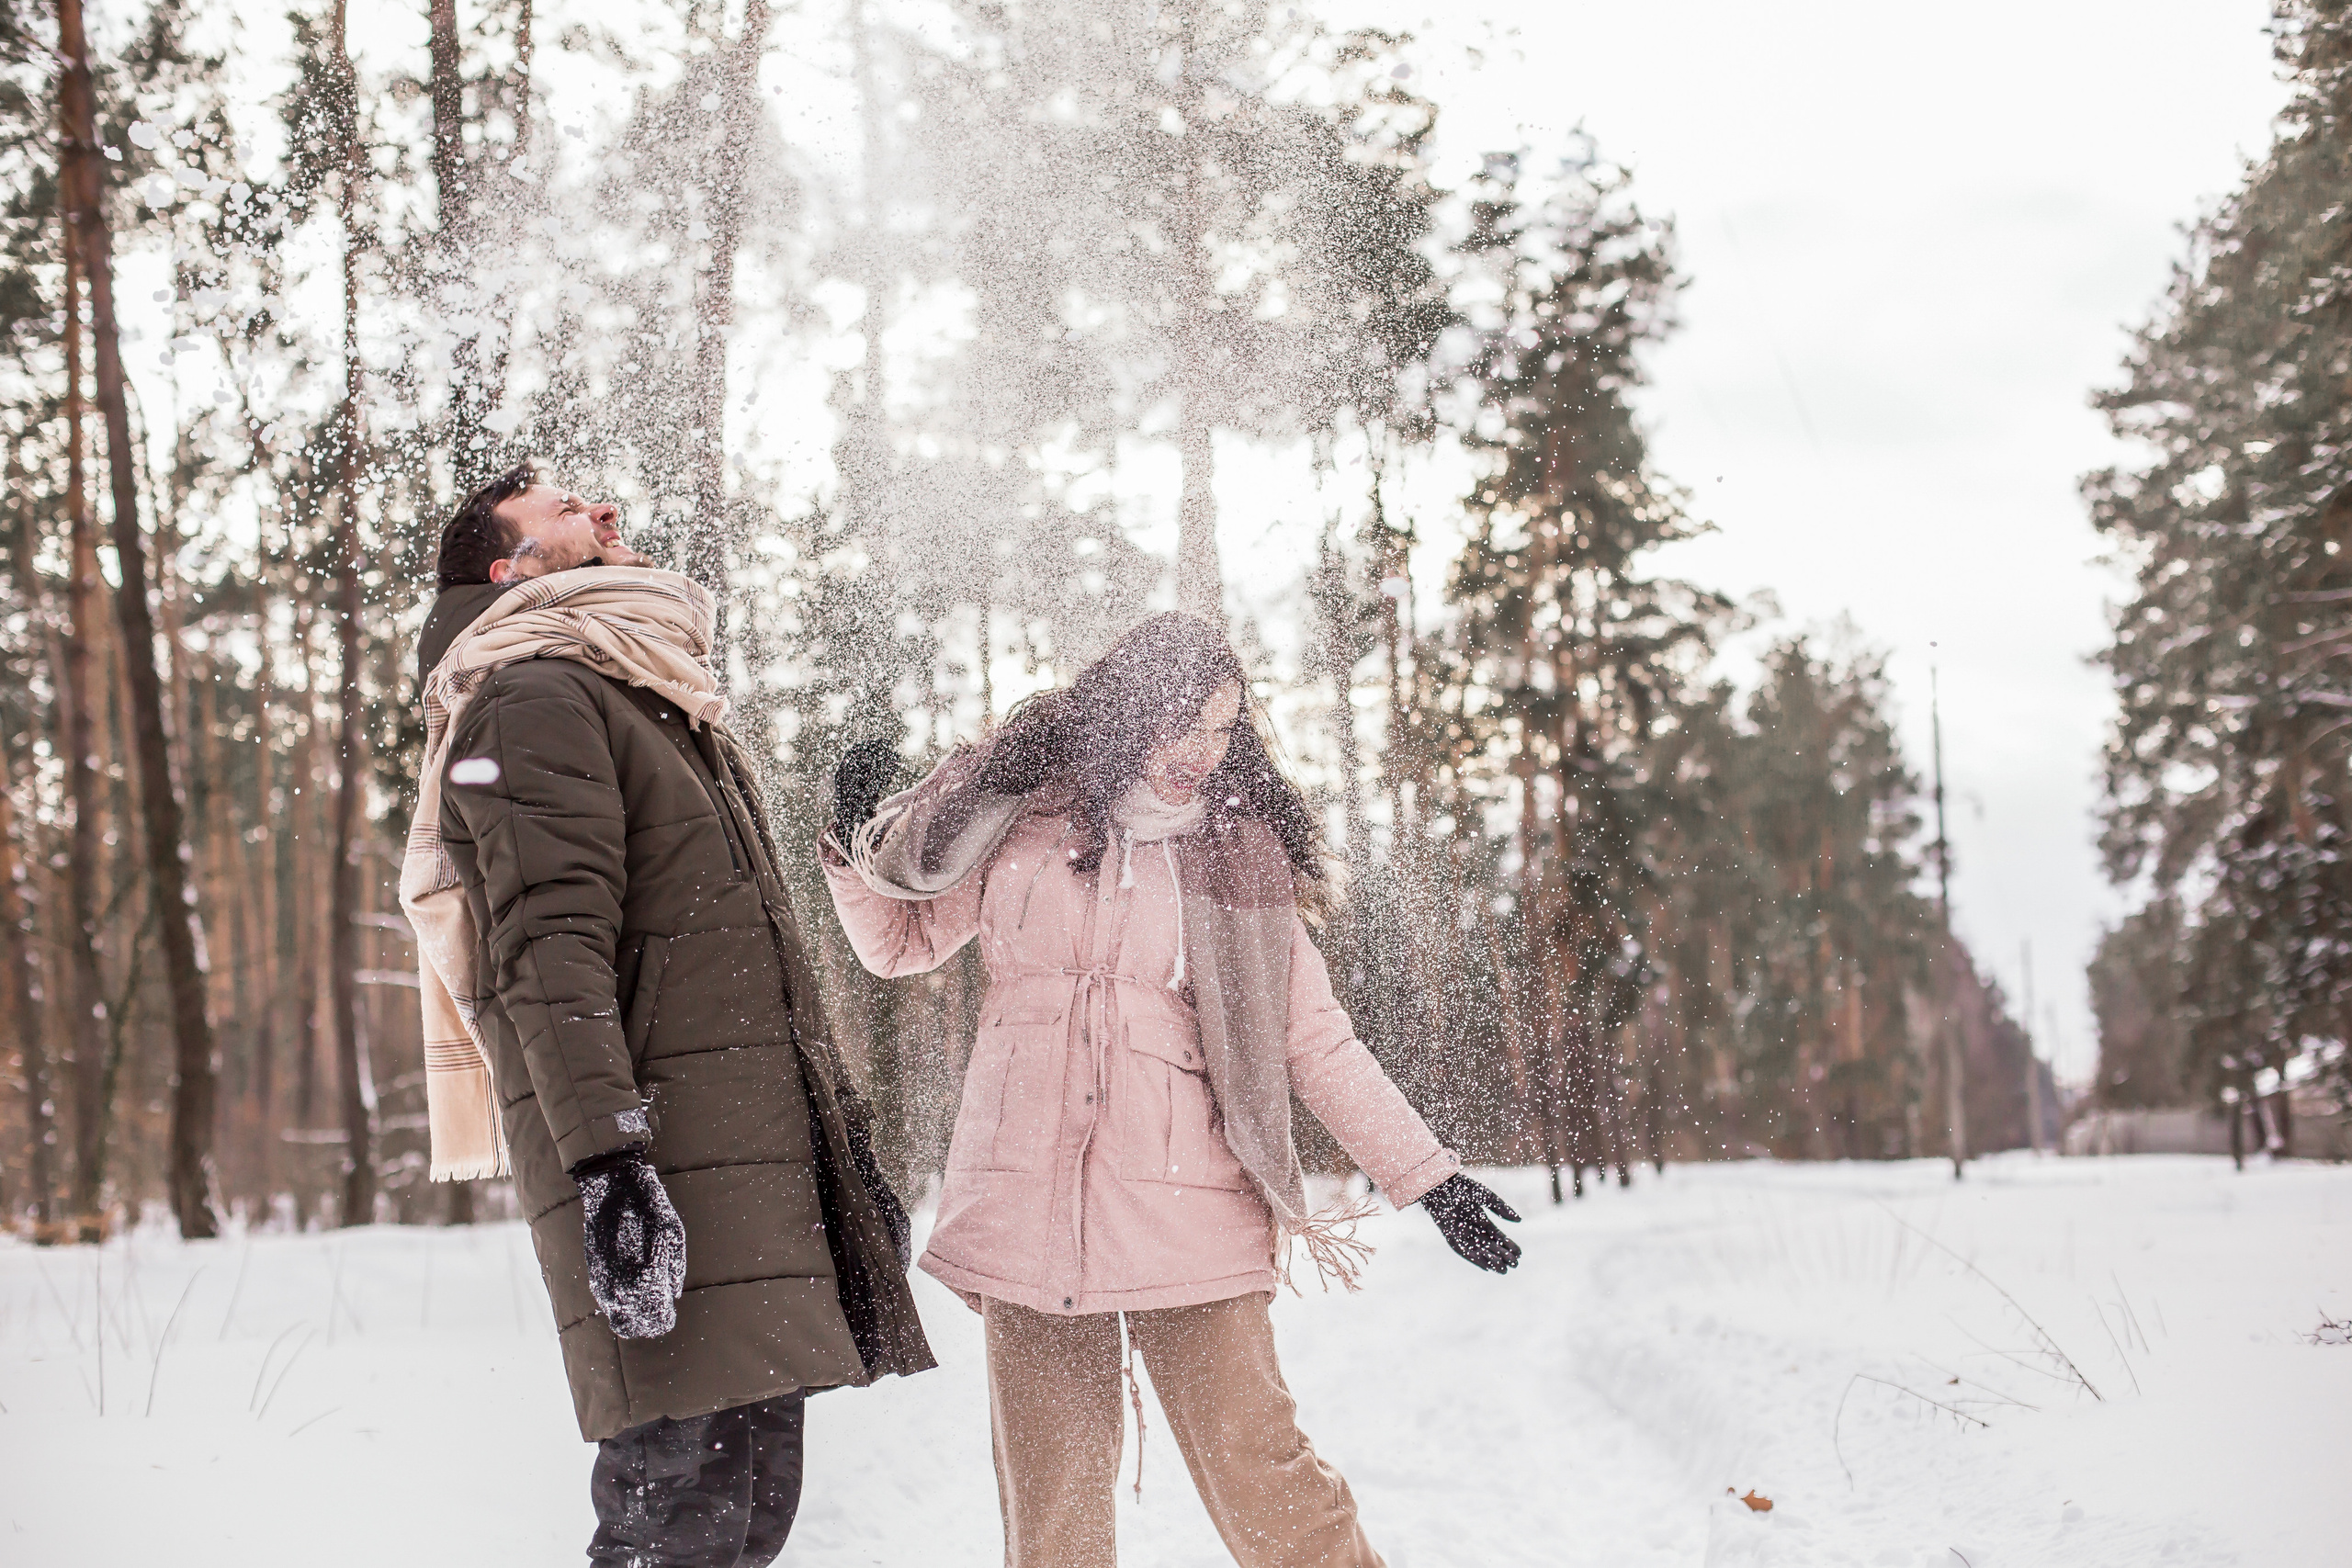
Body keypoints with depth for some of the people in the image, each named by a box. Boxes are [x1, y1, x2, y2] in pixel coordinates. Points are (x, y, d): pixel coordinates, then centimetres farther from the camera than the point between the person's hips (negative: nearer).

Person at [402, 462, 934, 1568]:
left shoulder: (659, 705, 28)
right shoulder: (535, 699, -2)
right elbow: (550, 948, -16)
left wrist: (846, 1145, 24)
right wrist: (607, 1159, -26)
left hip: (755, 1163, 9)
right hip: (662, 1168, -9)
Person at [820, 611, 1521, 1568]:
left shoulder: (1238, 851, 9)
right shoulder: (1017, 806, 10)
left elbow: (1313, 1040, 10)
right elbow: (901, 941, 21)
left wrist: (1427, 1176, 5)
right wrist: (860, 843, 2)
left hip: (1184, 1203, -1)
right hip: (1029, 1197, 1)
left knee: (1258, 1474, -8)